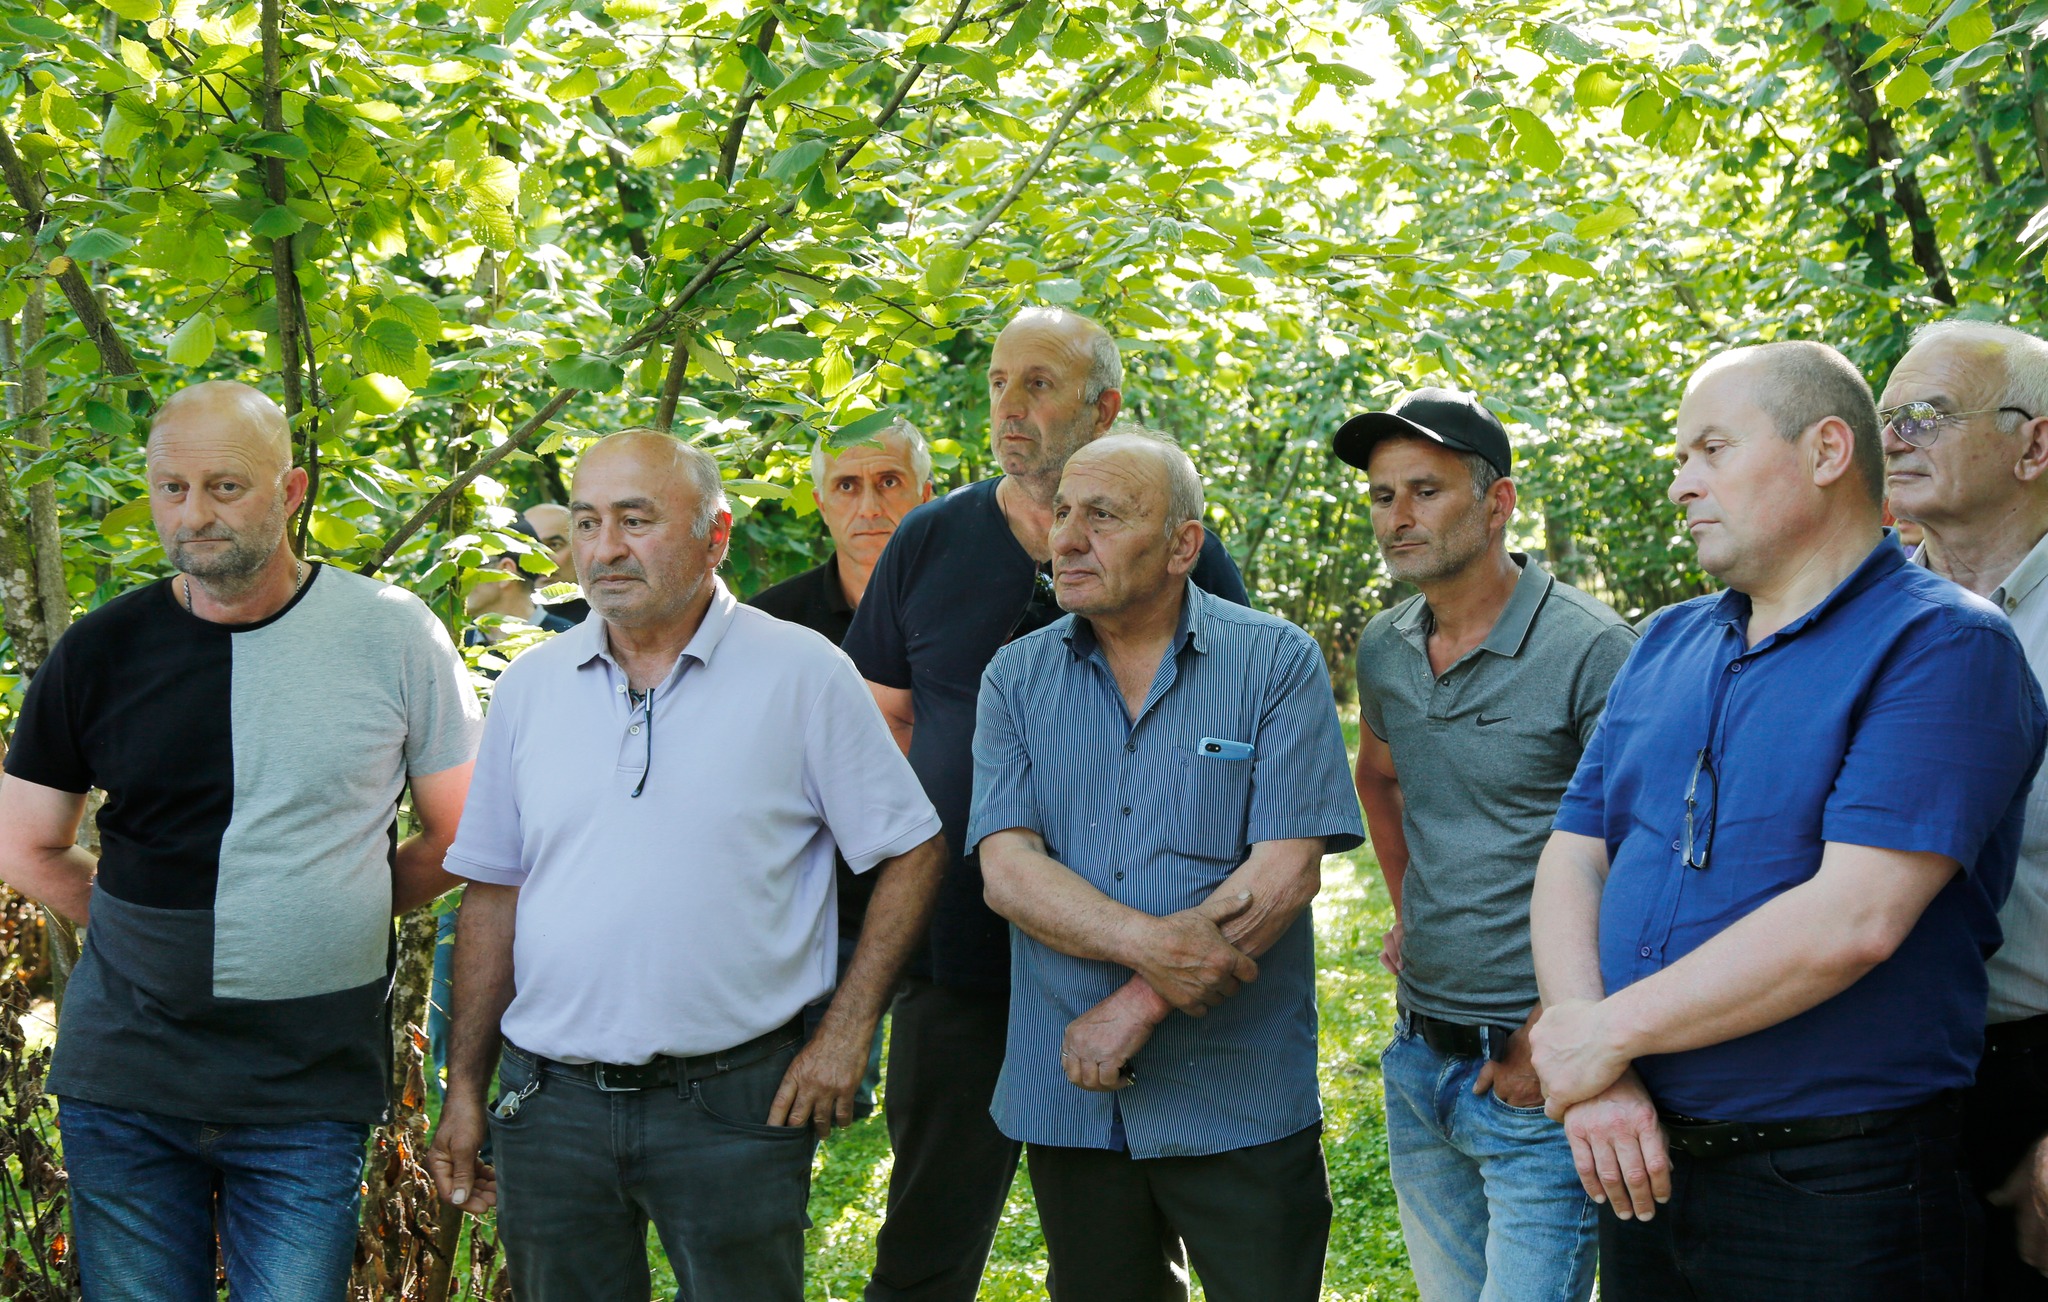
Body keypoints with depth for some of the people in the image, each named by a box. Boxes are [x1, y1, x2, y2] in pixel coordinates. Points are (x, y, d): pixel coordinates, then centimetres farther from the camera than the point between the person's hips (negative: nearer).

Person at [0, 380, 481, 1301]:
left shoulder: (393, 636, -3)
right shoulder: (100, 652, 2)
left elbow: (458, 834, 7)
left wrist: (334, 917, 7)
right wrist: (162, 923, 7)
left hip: (313, 1087, -2)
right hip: (123, 1081, 2)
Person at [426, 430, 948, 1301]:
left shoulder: (804, 675, -4)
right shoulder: (531, 687, 7)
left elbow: (911, 852, 0)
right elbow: (493, 894, 11)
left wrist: (847, 1032, -7)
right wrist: (464, 1090, 8)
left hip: (733, 1102, -3)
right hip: (550, 1099, 3)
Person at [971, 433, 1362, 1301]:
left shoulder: (1276, 665, -4)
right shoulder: (1017, 678, 5)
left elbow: (1286, 869, -12)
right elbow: (1008, 869, -6)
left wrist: (1140, 1004, -16)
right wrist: (1151, 945, -22)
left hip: (1238, 1103, -3)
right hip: (1068, 1097, 3)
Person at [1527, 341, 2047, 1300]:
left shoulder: (1943, 645, -12)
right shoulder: (1666, 646, 11)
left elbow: (1854, 920, -22)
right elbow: (1571, 863, 6)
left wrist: (1609, 1032, -16)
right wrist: (1592, 1078, -11)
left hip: (1834, 1194, -6)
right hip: (1645, 1170, 6)